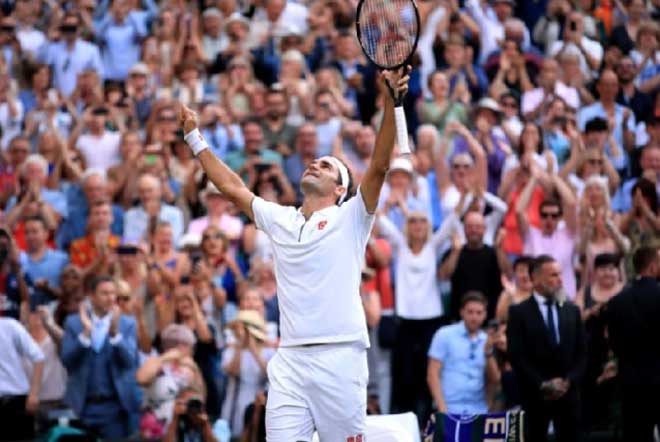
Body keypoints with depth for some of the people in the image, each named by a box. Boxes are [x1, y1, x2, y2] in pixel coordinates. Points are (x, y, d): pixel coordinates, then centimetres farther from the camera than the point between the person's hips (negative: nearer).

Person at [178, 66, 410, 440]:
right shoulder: (281, 220, 20)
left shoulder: (349, 219, 6)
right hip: (290, 362, 4)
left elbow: (380, 166, -6)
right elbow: (234, 188, 28)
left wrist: (390, 102, -16)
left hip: (339, 359, -4)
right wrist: (196, 140, 29)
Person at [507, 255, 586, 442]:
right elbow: (517, 356, -8)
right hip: (535, 395, -3)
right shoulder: (519, 312, -1)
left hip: (568, 393, 3)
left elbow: (581, 353, 9)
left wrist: (568, 381, -6)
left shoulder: (572, 311, 12)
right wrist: (542, 384, -13)